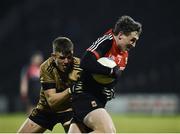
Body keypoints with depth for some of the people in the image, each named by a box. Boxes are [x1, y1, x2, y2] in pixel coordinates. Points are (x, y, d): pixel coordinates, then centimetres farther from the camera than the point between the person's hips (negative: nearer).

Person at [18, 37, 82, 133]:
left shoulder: (78, 65, -24)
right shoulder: (46, 68, -24)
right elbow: (51, 101, -30)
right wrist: (70, 90, -46)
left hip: (70, 108, -1)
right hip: (47, 108, 1)